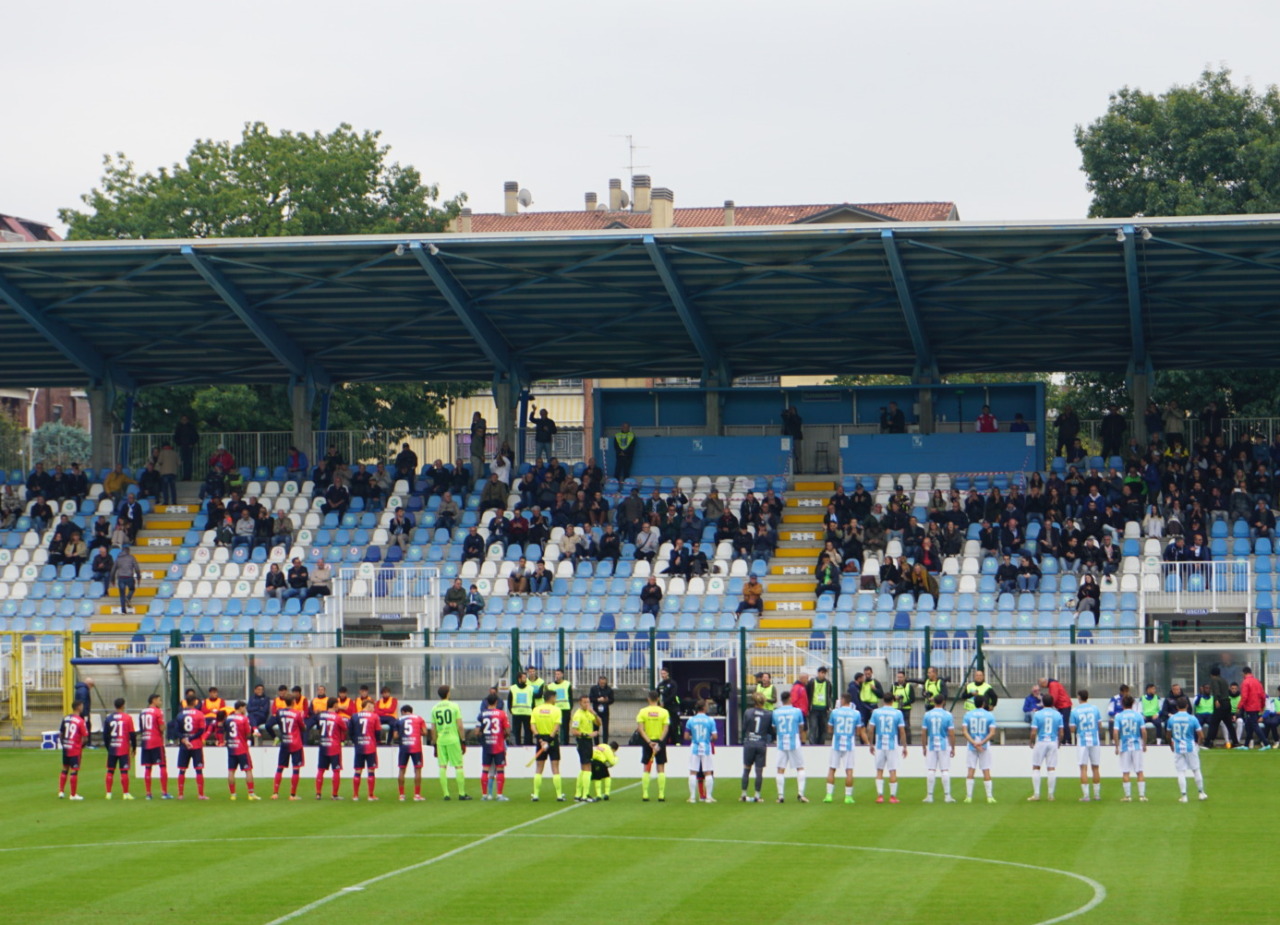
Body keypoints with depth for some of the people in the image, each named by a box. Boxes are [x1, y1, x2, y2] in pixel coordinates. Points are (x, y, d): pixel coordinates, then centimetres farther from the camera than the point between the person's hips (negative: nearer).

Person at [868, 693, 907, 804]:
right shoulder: (897, 713, -3)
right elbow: (902, 731, -3)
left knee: (879, 770, 8)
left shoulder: (876, 712, 0)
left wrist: (871, 744, 12)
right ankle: (893, 796, 3)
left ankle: (880, 795, 2)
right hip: (892, 745, -1)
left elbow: (871, 729, 1)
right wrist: (904, 746, 5)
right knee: (893, 771, 3)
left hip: (879, 745, 1)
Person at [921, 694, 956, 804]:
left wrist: (924, 748, 11)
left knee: (930, 770, 4)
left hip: (931, 746, 1)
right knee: (945, 770, 2)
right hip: (944, 745, -1)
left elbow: (923, 733, 2)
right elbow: (951, 734, -6)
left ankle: (929, 796, 5)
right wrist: (953, 748, 3)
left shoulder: (927, 715, 0)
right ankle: (947, 796, 2)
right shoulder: (948, 715, -5)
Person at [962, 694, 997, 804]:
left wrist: (974, 743, -11)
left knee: (970, 771, 3)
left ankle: (968, 796, 0)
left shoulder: (968, 715, 1)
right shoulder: (989, 716, -2)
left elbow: (965, 732, -7)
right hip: (985, 746, -1)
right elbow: (992, 733, -11)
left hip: (972, 746, 1)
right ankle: (989, 796, 3)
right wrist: (981, 743, -13)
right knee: (986, 771, 4)